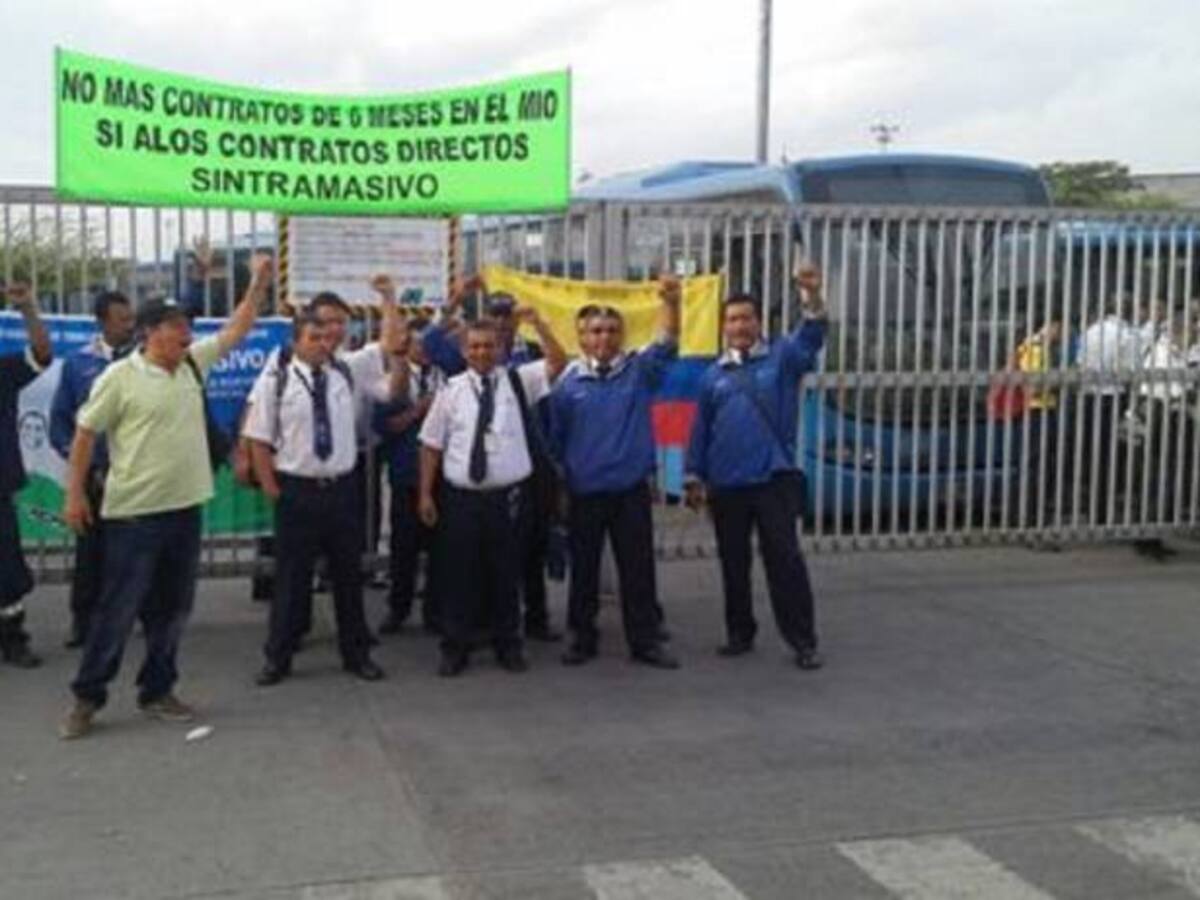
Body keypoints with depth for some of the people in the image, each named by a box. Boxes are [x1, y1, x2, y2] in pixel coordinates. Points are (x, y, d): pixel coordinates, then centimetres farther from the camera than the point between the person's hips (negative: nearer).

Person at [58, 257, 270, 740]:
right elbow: (85, 434, -6)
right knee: (118, 609, 0)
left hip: (185, 508, 6)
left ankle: (156, 691, 25)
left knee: (172, 608, 12)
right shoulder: (120, 377, -10)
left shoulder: (193, 363, 8)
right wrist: (75, 493, -7)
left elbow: (236, 330, 13)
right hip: (134, 513, -6)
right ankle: (87, 697, 12)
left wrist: (259, 282, 4)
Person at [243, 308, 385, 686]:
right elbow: (259, 439, -5)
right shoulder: (275, 379, -6)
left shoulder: (347, 373, 4)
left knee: (348, 573, 12)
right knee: (292, 575, 4)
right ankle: (278, 657, 17)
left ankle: (356, 653, 25)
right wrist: (270, 487, -7)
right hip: (296, 490, -3)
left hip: (342, 488, 3)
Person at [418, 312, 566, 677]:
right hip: (461, 496, 0)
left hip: (507, 495, 0)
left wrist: (537, 323, -16)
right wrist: (426, 494, 0)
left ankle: (508, 645, 24)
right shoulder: (451, 390, 2)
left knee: (505, 574, 10)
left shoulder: (518, 381, 4)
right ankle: (455, 648, 17)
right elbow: (432, 444, 3)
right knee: (459, 574, 5)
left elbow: (558, 362, -7)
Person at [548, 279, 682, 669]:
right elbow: (555, 438, 6)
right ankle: (582, 638, 21)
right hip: (584, 491, 0)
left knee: (638, 569, 4)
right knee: (583, 569, 10)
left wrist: (671, 303, -27)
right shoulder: (569, 383, 2)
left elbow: (668, 344, -11)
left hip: (631, 490, 0)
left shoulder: (640, 370, 3)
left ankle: (645, 640, 13)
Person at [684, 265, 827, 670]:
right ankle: (739, 633, 24)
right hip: (726, 484, 3)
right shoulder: (713, 375, 9)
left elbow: (811, 337, -17)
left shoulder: (782, 357, 2)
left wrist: (812, 297, -36)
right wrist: (694, 477, 9)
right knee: (733, 562, 11)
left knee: (784, 558, -3)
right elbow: (701, 429, 12)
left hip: (774, 478, -3)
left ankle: (803, 641, 3)